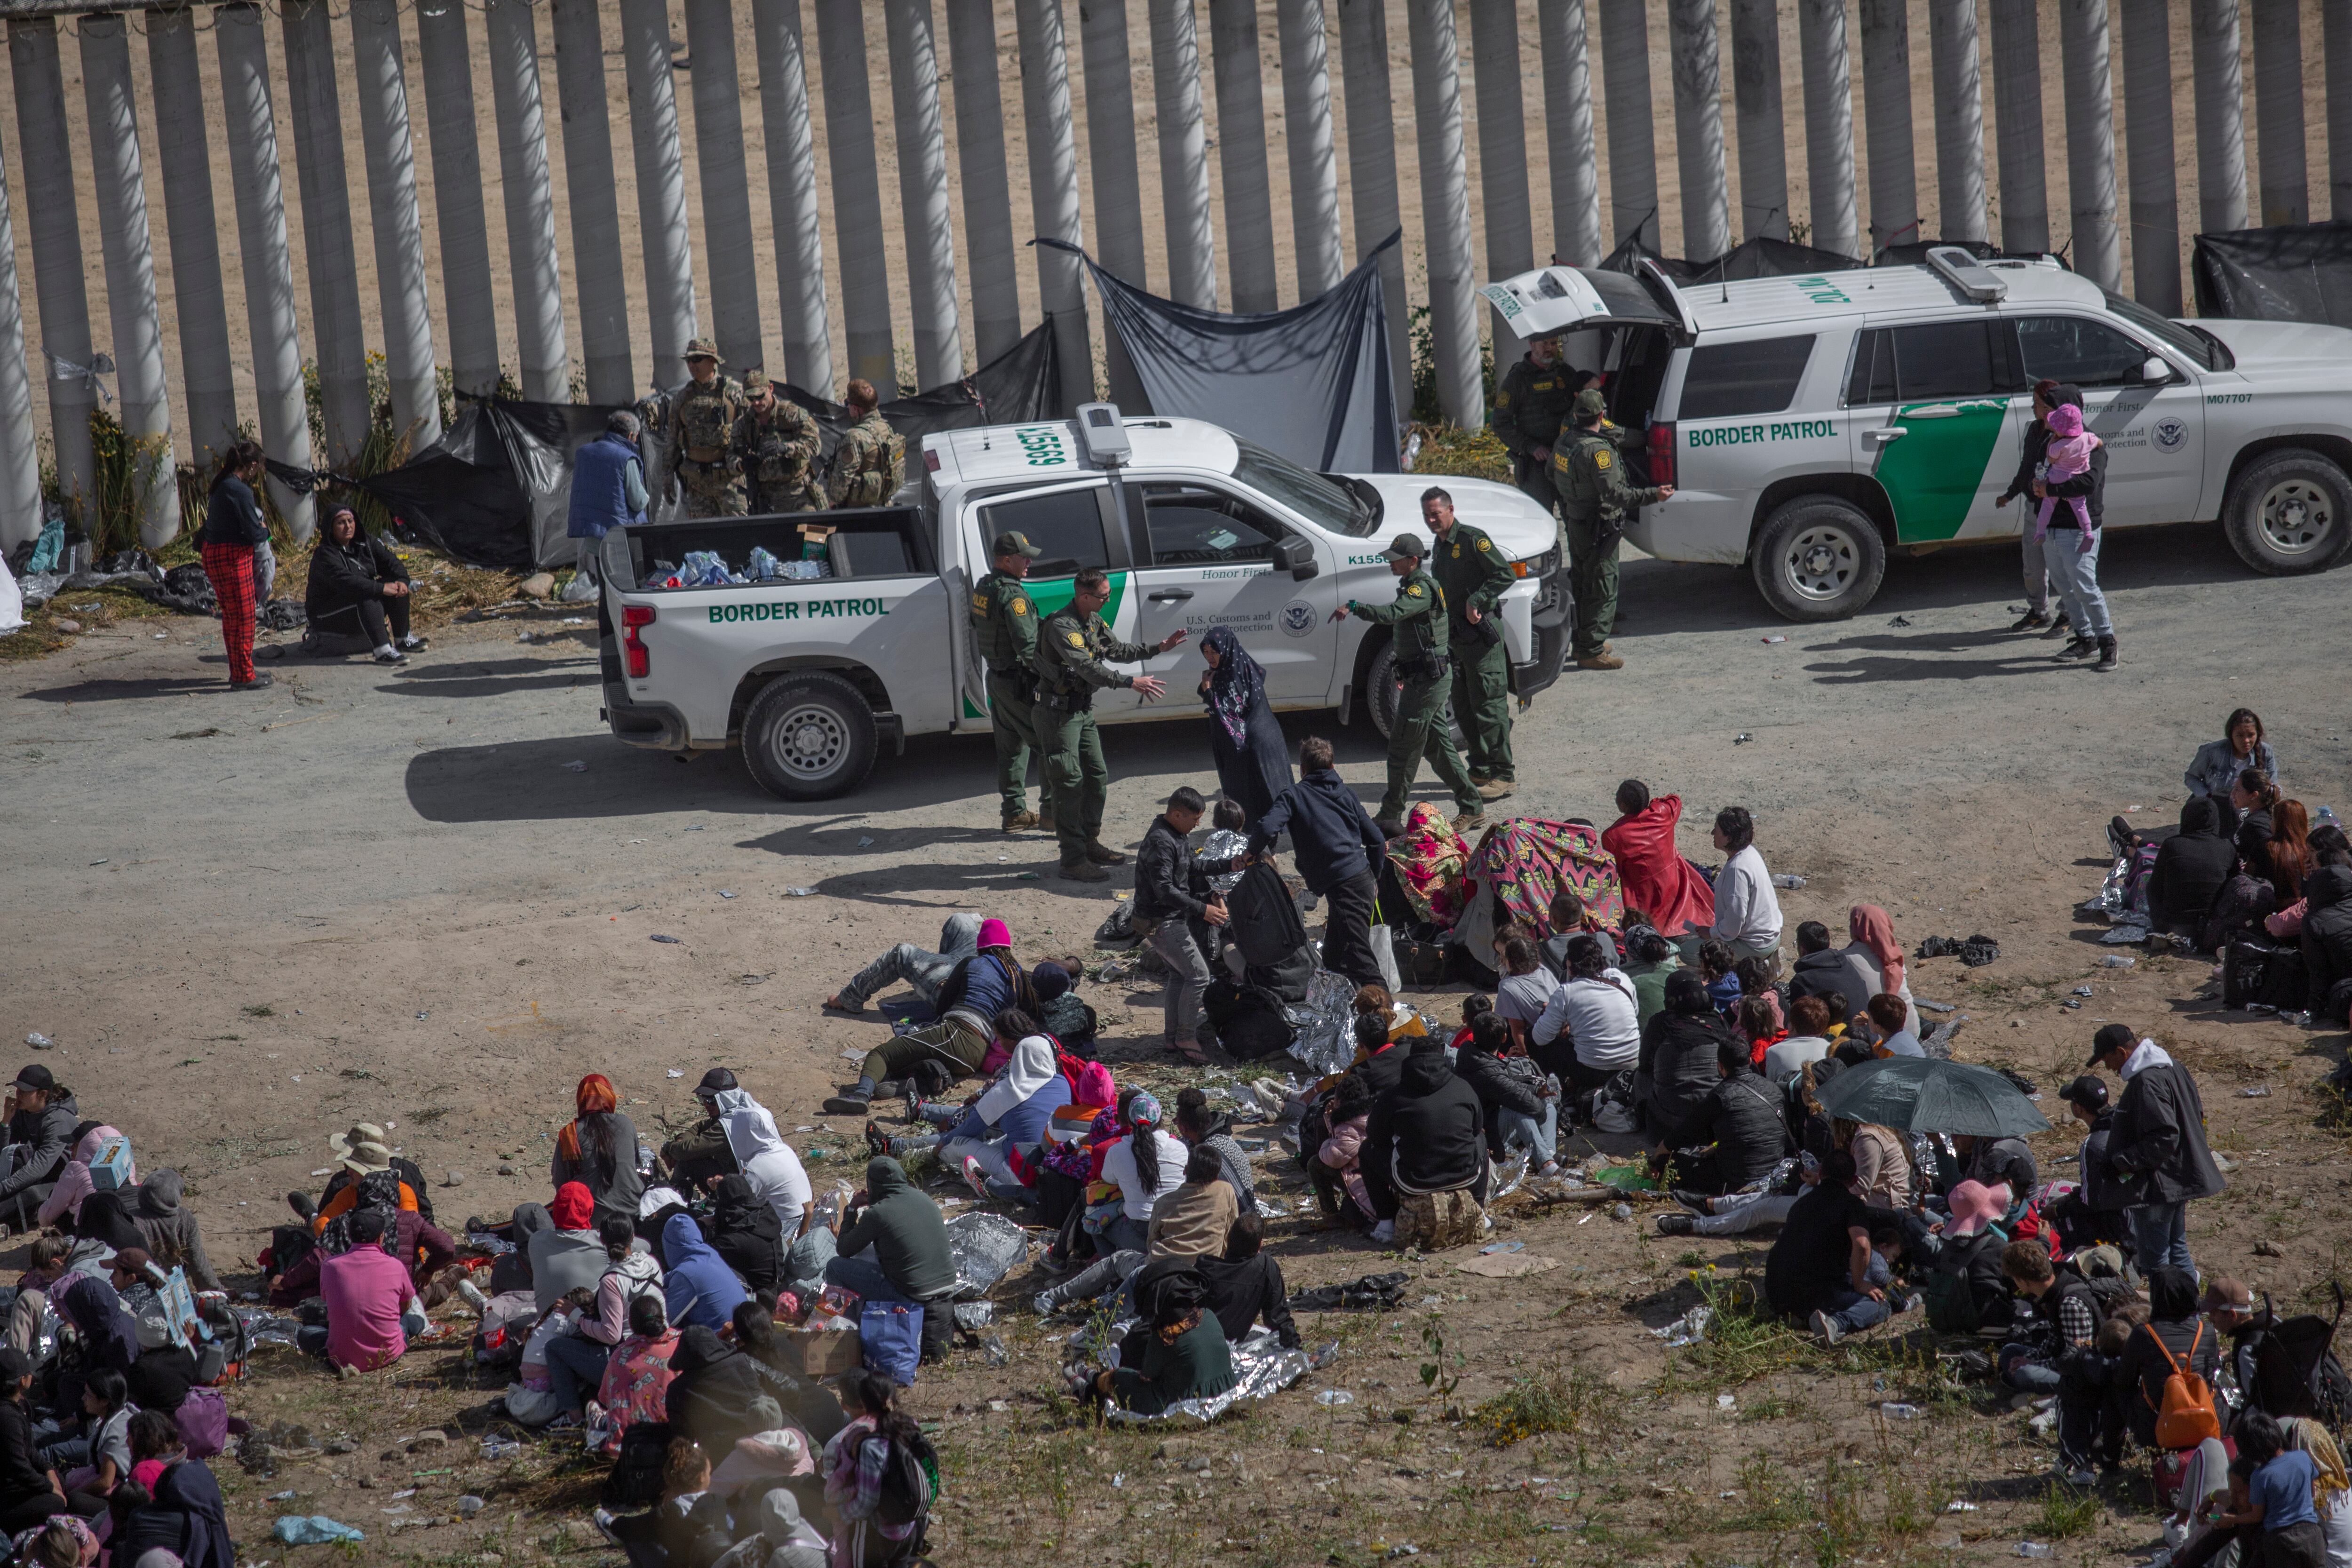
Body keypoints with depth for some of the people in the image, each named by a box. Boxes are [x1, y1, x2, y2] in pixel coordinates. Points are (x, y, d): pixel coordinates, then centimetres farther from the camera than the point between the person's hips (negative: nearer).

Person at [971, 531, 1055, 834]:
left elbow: (977, 628, 22)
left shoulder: (982, 589, 9)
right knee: (1048, 744, -2)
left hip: (996, 679, 9)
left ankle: (1014, 812, 18)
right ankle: (1051, 811, 0)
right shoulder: (1013, 595, -21)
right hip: (1020, 682, -9)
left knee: (1011, 747, 15)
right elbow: (1028, 646, -24)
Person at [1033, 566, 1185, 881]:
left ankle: (1090, 844, 28)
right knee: (1070, 783, -10)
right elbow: (1087, 668, -32)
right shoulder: (1061, 626, -24)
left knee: (1098, 776, 15)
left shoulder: (1093, 620, 8)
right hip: (1059, 710, -10)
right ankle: (1073, 860, -8)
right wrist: (1132, 683, -37)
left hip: (1083, 708, 10)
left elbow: (1116, 651, 22)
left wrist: (1158, 648, 13)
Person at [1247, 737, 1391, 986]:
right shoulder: (1346, 793, 17)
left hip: (1341, 886, -7)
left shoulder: (1294, 796, 1)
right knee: (1333, 956, 20)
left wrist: (1254, 853, 5)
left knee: (1358, 957, -9)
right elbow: (1376, 840, 15)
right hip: (1365, 879, 7)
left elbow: (1266, 829, -15)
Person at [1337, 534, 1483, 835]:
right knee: (1437, 746, 15)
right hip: (1429, 678, 11)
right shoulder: (1414, 586, 16)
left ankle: (1390, 818, -2)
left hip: (1426, 679, -11)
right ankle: (1473, 809, 20)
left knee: (1403, 749, -6)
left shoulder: (1423, 588, -18)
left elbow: (1393, 614, -35)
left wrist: (1354, 607, -39)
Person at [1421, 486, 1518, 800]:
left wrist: (1476, 601, -21)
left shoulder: (1472, 539, -10)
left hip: (1482, 633, -9)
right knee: (1463, 706, 11)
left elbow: (1506, 574, -16)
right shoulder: (1441, 546, 17)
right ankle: (1480, 769, 20)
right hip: (1457, 637, 9)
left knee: (1489, 704, -8)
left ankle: (1502, 776, -6)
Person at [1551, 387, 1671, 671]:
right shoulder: (1597, 450, -24)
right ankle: (1591, 652, -2)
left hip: (1574, 525, 9)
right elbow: (1615, 494, -29)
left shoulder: (1564, 445, 4)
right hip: (1599, 529, -9)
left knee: (1581, 584, 21)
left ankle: (1582, 639, 31)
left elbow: (1554, 479, 18)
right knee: (1602, 589, -3)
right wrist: (1653, 495, -29)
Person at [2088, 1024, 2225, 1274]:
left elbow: (2164, 1138, -28)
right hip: (2180, 1176, 11)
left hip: (2157, 1186, -11)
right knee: (2177, 1250, 20)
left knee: (2153, 1262, -2)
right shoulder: (2172, 1068, 8)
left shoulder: (2146, 1083, -24)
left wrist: (2121, 1162, -20)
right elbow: (2197, 1113, 17)